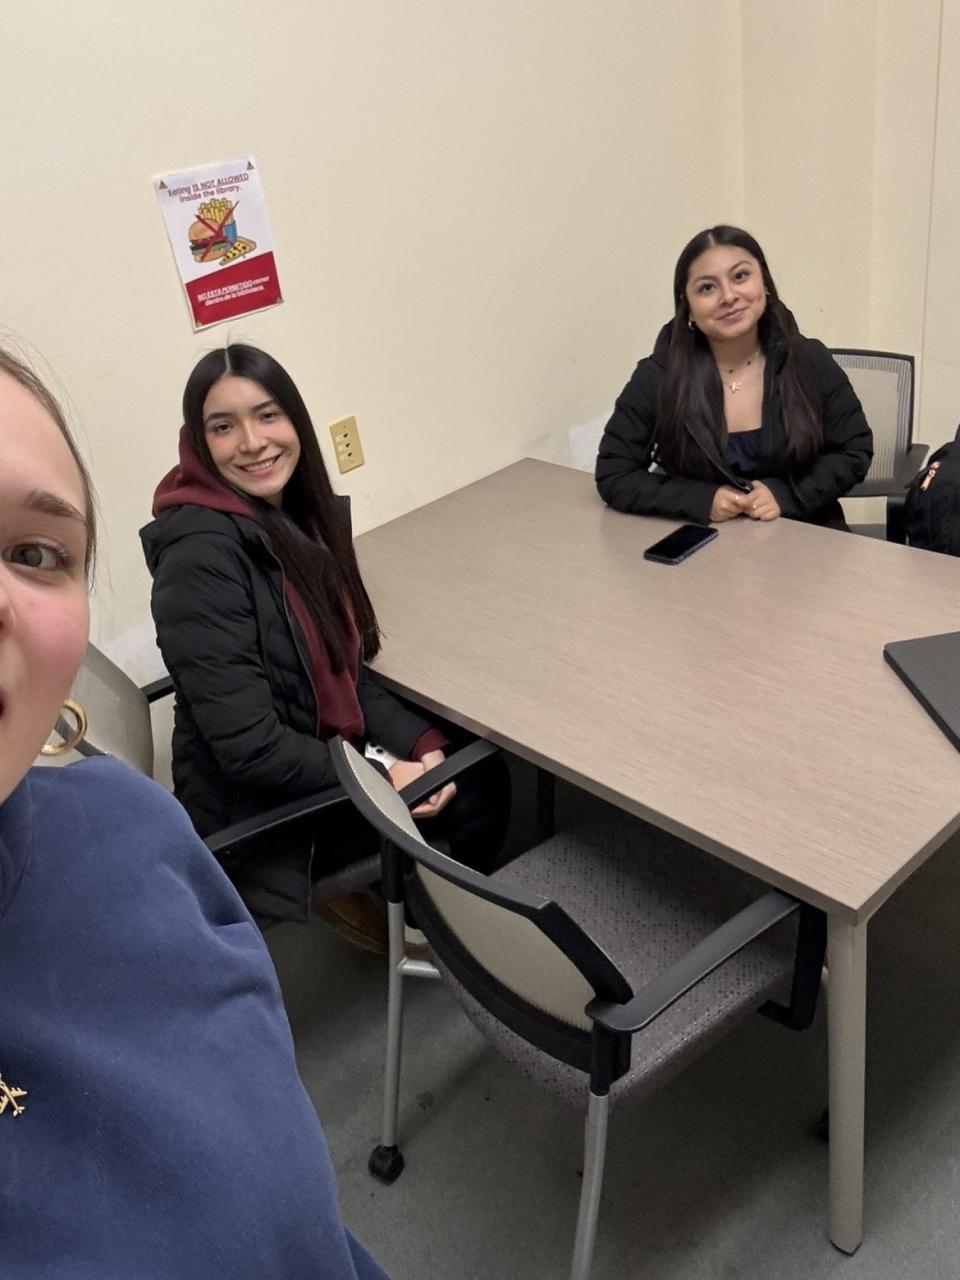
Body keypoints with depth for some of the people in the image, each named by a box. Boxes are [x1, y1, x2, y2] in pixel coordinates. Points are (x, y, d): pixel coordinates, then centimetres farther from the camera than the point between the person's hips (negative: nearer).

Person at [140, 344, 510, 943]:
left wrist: (423, 745, -11)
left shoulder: (301, 516, 1)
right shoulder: (200, 555, -25)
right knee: (465, 796, -8)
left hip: (328, 756, 7)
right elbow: (249, 747, -25)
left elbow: (349, 669, 4)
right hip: (257, 812, -7)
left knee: (483, 773, 3)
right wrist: (385, 776, -18)